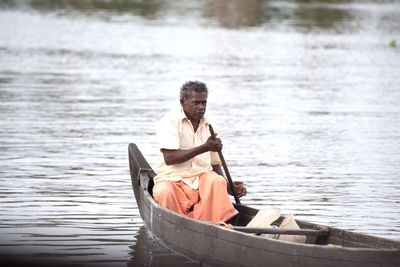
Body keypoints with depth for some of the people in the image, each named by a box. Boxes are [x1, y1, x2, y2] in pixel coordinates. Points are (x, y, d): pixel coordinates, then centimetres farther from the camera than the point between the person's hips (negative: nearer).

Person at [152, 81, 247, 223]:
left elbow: (215, 165, 18)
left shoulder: (209, 125, 15)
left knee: (218, 181, -29)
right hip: (172, 179, -4)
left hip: (202, 177, 4)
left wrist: (230, 187, -1)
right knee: (164, 192, -37)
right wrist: (205, 148, -20)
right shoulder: (170, 120, -4)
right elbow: (169, 158, -17)